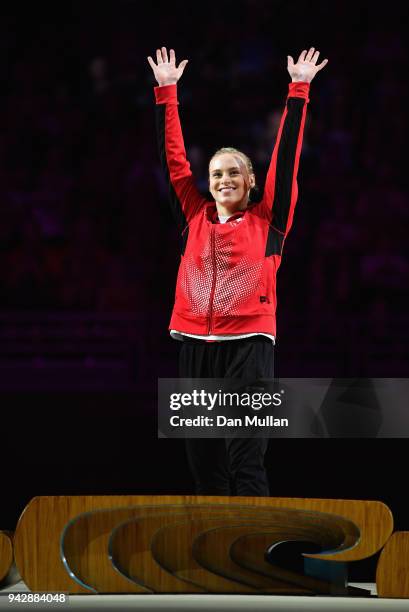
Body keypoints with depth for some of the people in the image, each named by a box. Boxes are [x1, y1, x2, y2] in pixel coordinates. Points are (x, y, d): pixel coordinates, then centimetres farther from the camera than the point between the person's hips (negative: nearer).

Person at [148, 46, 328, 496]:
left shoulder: (267, 220, 9)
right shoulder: (195, 218, 16)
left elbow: (286, 159, 6)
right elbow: (174, 160, 16)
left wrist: (299, 90, 2)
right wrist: (166, 91, 14)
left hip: (249, 343, -4)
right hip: (196, 342, 4)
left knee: (245, 459, -11)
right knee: (203, 460, 4)